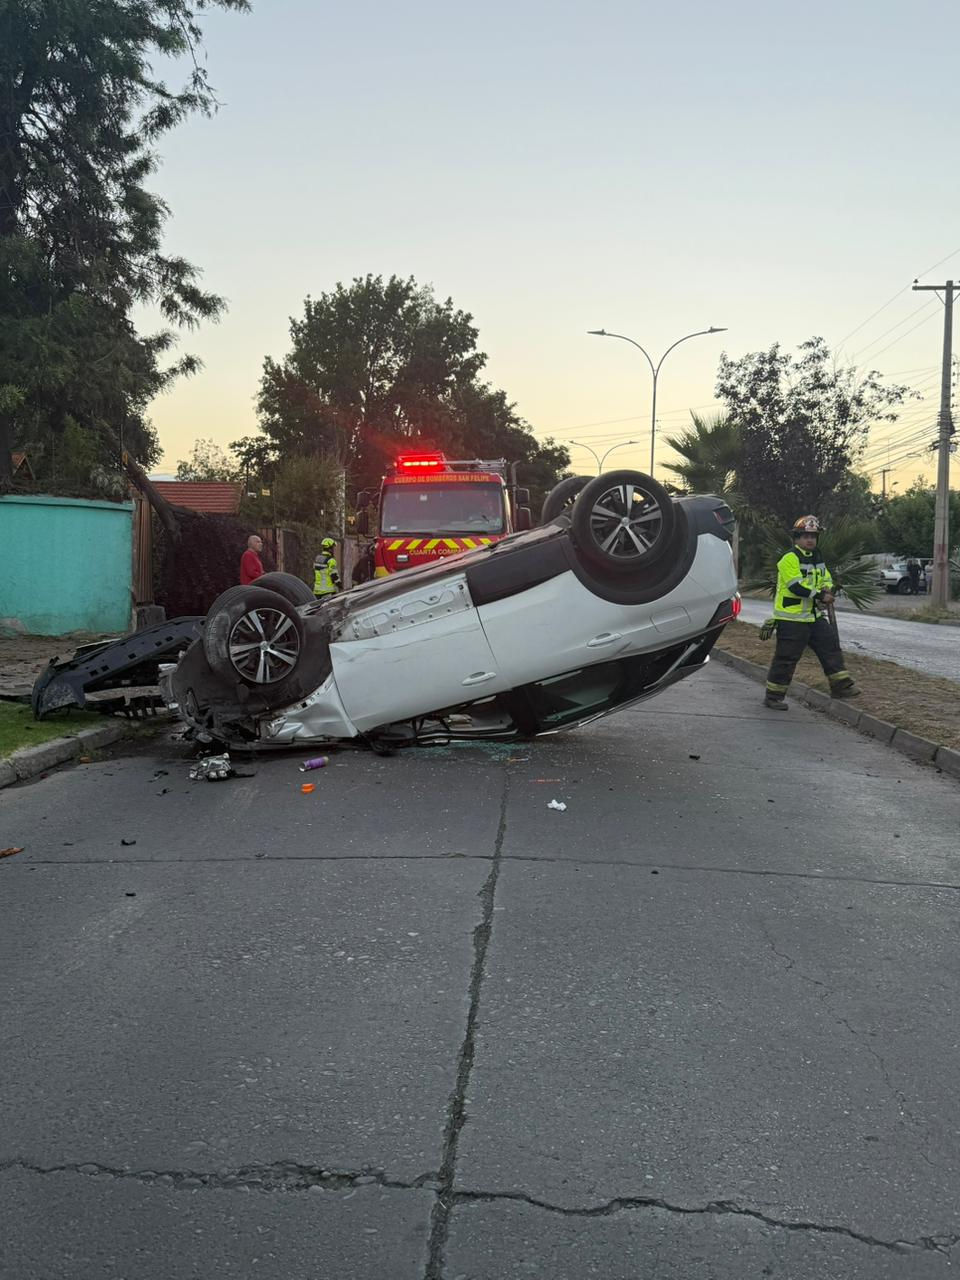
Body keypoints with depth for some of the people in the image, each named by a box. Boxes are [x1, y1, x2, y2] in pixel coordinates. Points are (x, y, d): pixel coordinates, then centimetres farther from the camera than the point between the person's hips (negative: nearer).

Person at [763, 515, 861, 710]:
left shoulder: (817, 559, 16)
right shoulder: (790, 559, -13)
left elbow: (827, 579, 16)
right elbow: (796, 586, -23)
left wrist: (827, 590, -8)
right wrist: (820, 595, -21)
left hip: (815, 616, 9)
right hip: (792, 619, -9)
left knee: (830, 647, 8)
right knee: (786, 657, -5)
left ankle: (841, 686, 17)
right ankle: (773, 696, 4)